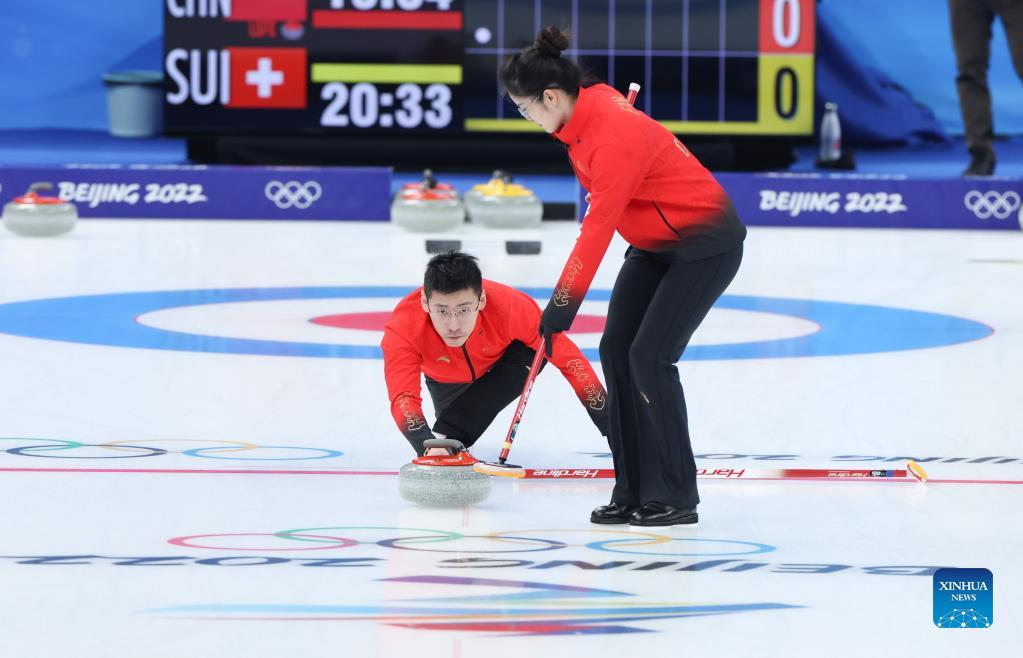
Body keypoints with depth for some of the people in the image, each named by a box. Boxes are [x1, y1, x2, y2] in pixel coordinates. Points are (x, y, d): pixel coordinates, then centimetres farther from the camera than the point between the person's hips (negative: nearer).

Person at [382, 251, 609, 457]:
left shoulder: (509, 306, -41)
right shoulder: (403, 327, -41)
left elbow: (568, 357, -32)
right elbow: (403, 398, -51)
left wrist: (611, 429, -32)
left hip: (502, 361, -2)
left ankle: (450, 437, -23)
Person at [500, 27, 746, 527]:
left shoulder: (614, 135, -31)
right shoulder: (588, 107, -4)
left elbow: (598, 228, -29)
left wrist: (564, 303, -25)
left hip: (705, 243, -10)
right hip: (655, 242, 10)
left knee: (650, 356, -15)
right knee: (616, 351, 2)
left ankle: (676, 498, -7)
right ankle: (633, 493, 6)